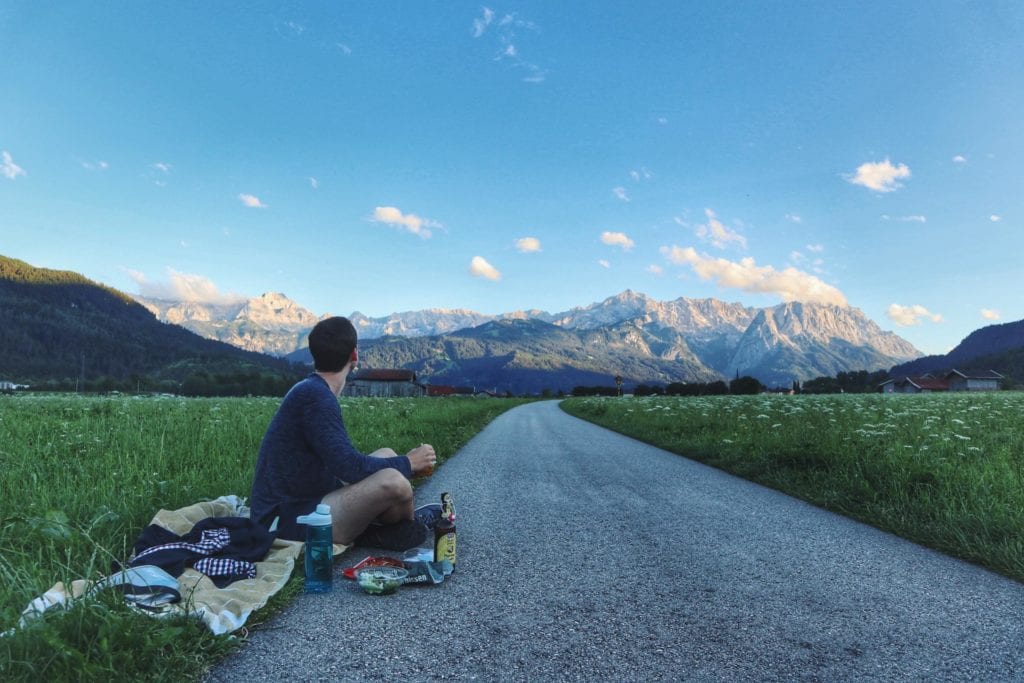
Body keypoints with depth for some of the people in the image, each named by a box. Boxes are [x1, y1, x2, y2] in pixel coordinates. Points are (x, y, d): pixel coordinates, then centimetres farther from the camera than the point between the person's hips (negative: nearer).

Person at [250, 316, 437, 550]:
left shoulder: (308, 390, 10)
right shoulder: (315, 396, -20)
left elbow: (341, 461, 15)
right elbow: (349, 467, -24)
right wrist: (407, 463, -10)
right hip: (287, 524, -10)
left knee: (386, 456, 16)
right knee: (393, 482, -27)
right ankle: (407, 528, 4)